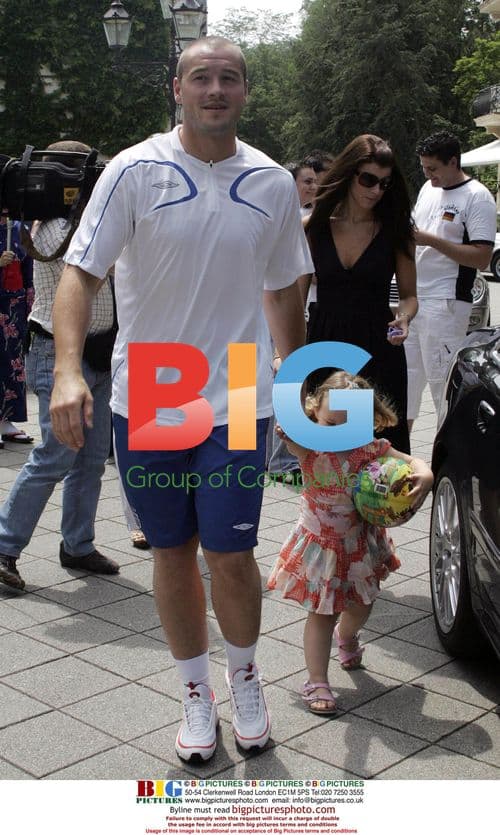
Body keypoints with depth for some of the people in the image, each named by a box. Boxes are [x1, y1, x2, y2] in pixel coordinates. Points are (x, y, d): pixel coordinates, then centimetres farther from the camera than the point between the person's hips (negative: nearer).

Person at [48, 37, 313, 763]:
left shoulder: (274, 184, 3)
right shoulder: (135, 171, -6)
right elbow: (81, 271, -11)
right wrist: (68, 370, -25)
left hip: (236, 401, 1)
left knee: (231, 555, -2)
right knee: (173, 553, 10)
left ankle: (245, 676, 28)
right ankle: (197, 693, 30)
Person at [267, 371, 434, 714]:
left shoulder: (371, 450, -14)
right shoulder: (309, 448, -21)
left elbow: (413, 462, -11)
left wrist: (424, 475, -33)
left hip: (361, 544, 4)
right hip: (321, 546, -4)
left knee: (360, 606, 22)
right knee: (322, 614, 3)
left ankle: (346, 636, 57)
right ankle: (317, 682, 13)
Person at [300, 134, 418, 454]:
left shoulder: (396, 230, 0)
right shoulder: (313, 227, 1)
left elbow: (409, 294, 8)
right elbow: (295, 295, 2)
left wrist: (404, 318, -14)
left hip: (379, 348, -1)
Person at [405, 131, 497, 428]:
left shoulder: (477, 197, -11)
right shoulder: (428, 189, 14)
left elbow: (482, 258, -17)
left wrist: (432, 241, -20)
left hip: (446, 303, -8)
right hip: (413, 297, 8)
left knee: (443, 381, -7)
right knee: (406, 374, 14)